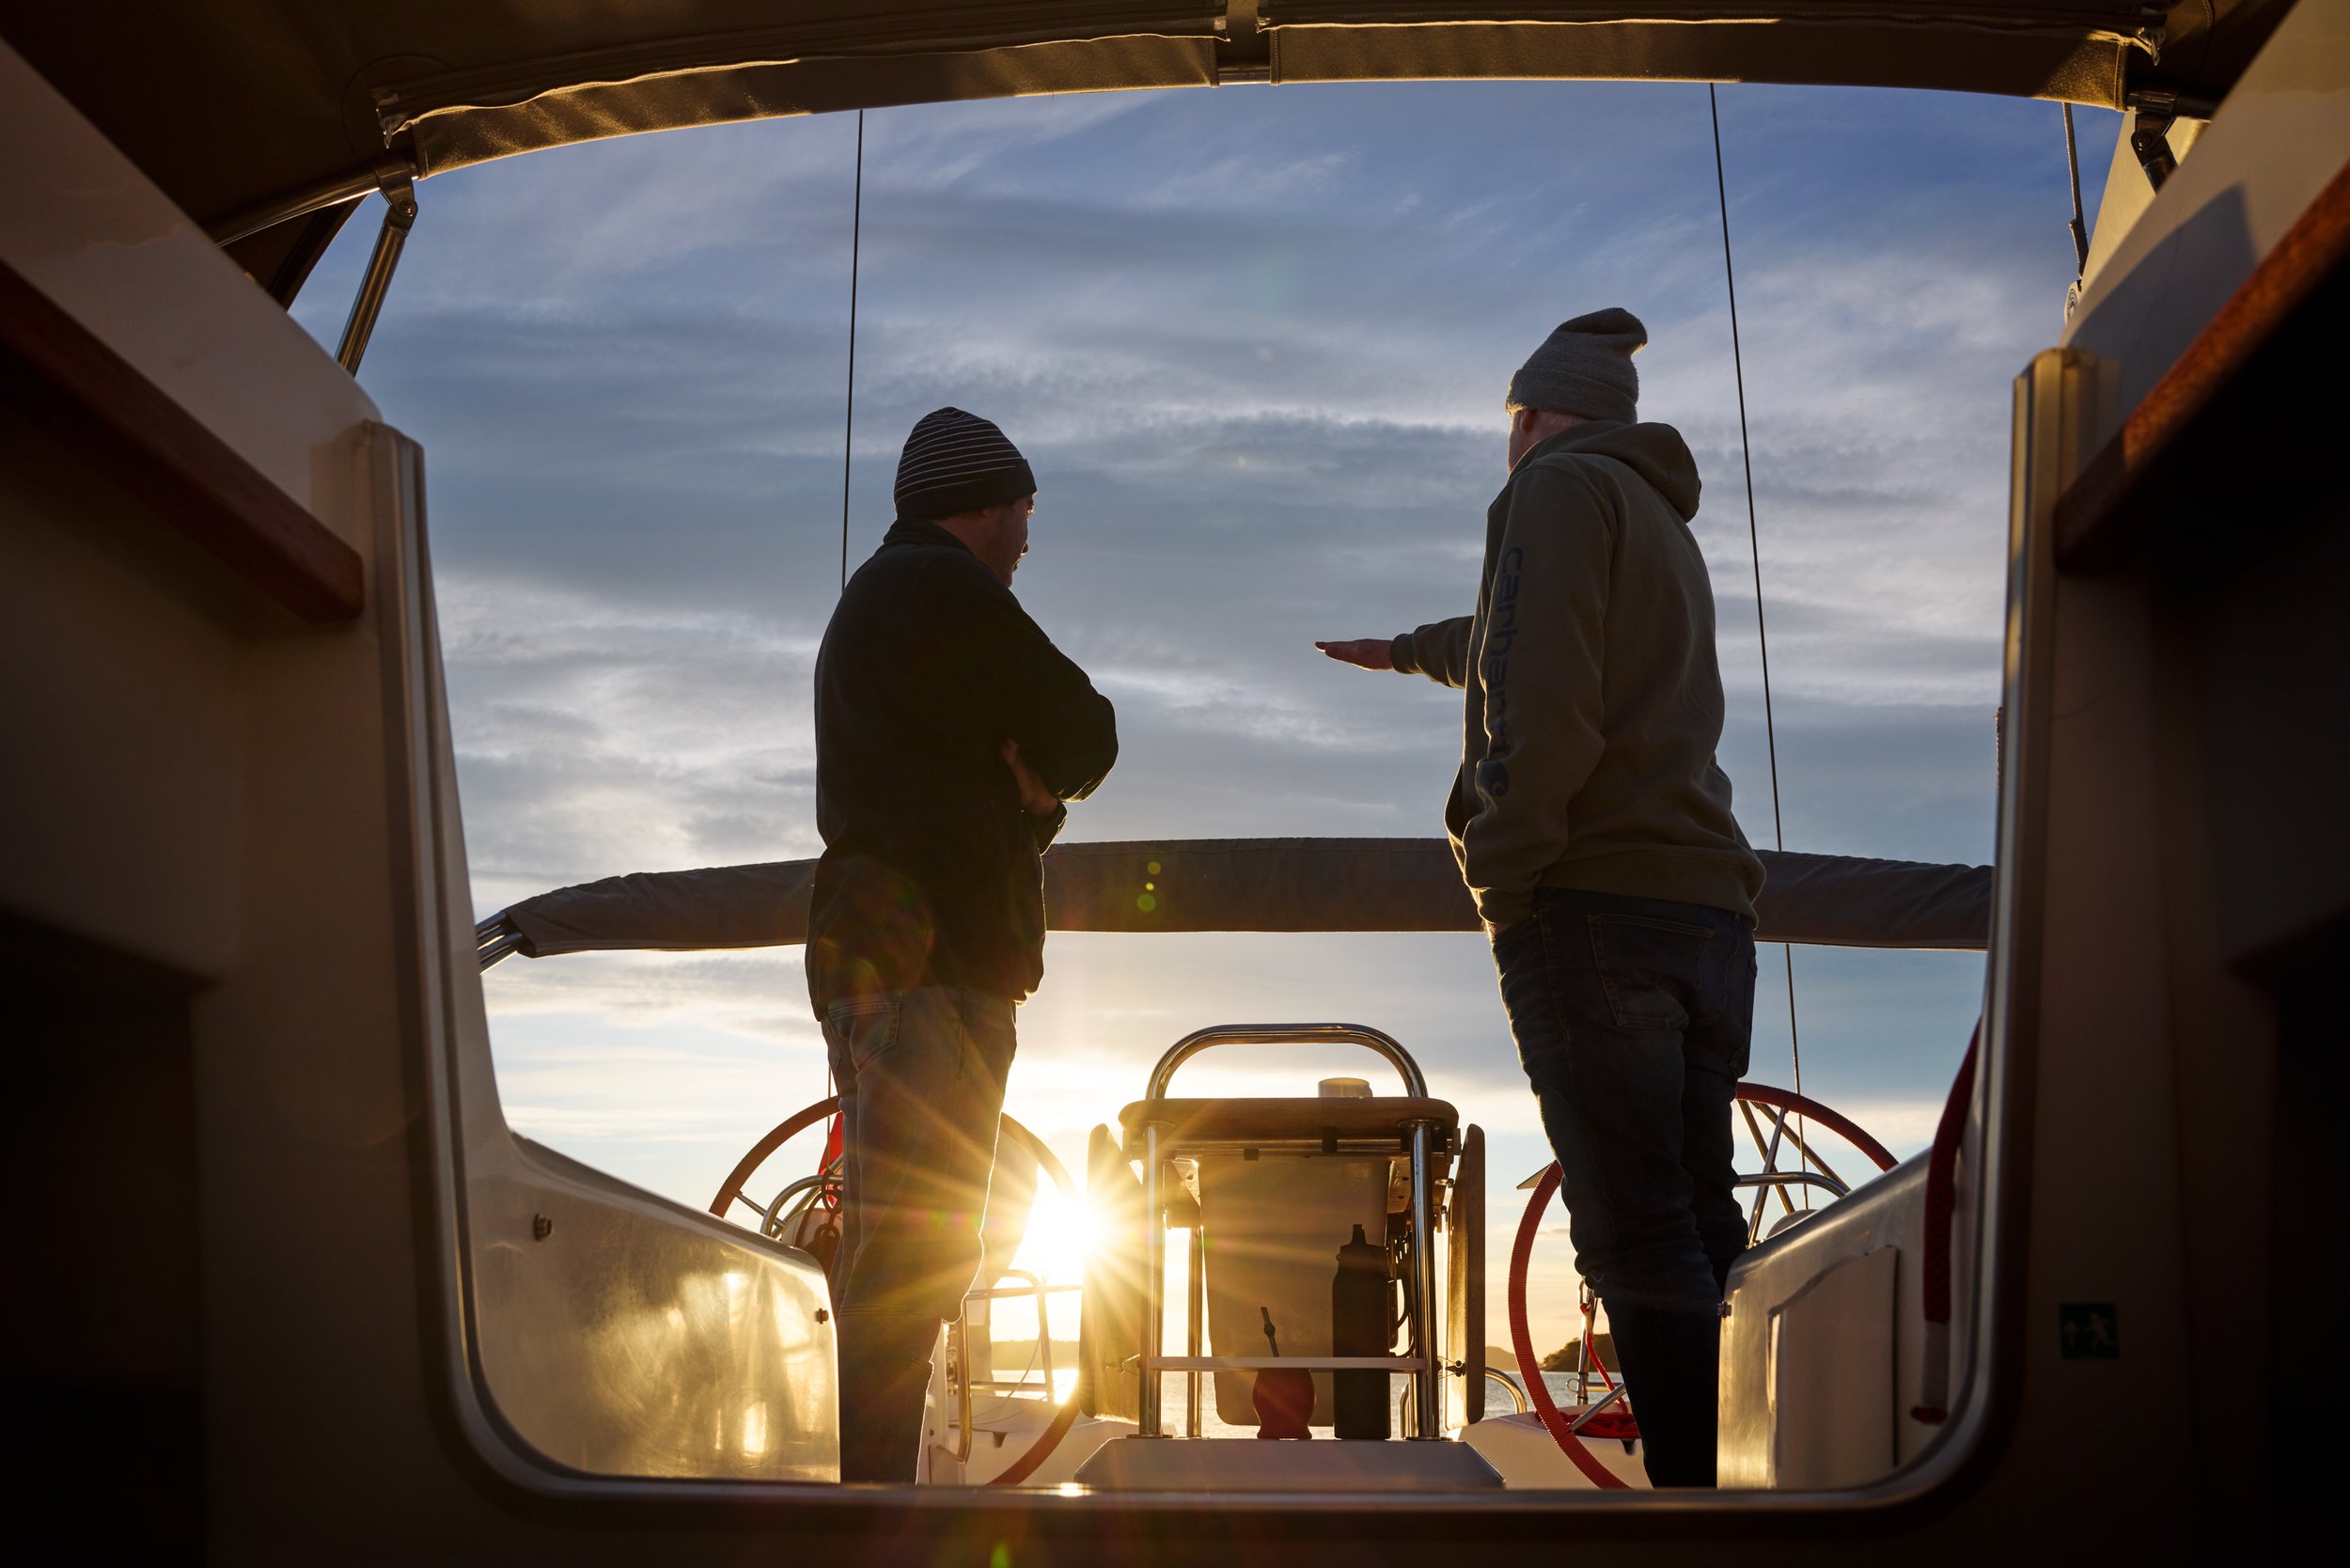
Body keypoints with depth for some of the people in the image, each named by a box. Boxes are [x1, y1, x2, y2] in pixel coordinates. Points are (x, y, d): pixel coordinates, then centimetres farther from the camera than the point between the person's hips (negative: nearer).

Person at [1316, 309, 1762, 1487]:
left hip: (1595, 904, -9)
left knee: (1637, 1237, -13)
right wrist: (1408, 649, 66)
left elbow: (1540, 693, -16)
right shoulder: (1662, 526, 29)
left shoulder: (1562, 486, 1)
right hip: (1709, 911, 9)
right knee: (1701, 1232, 7)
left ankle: (1699, 1492, -18)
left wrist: (1505, 877, -12)